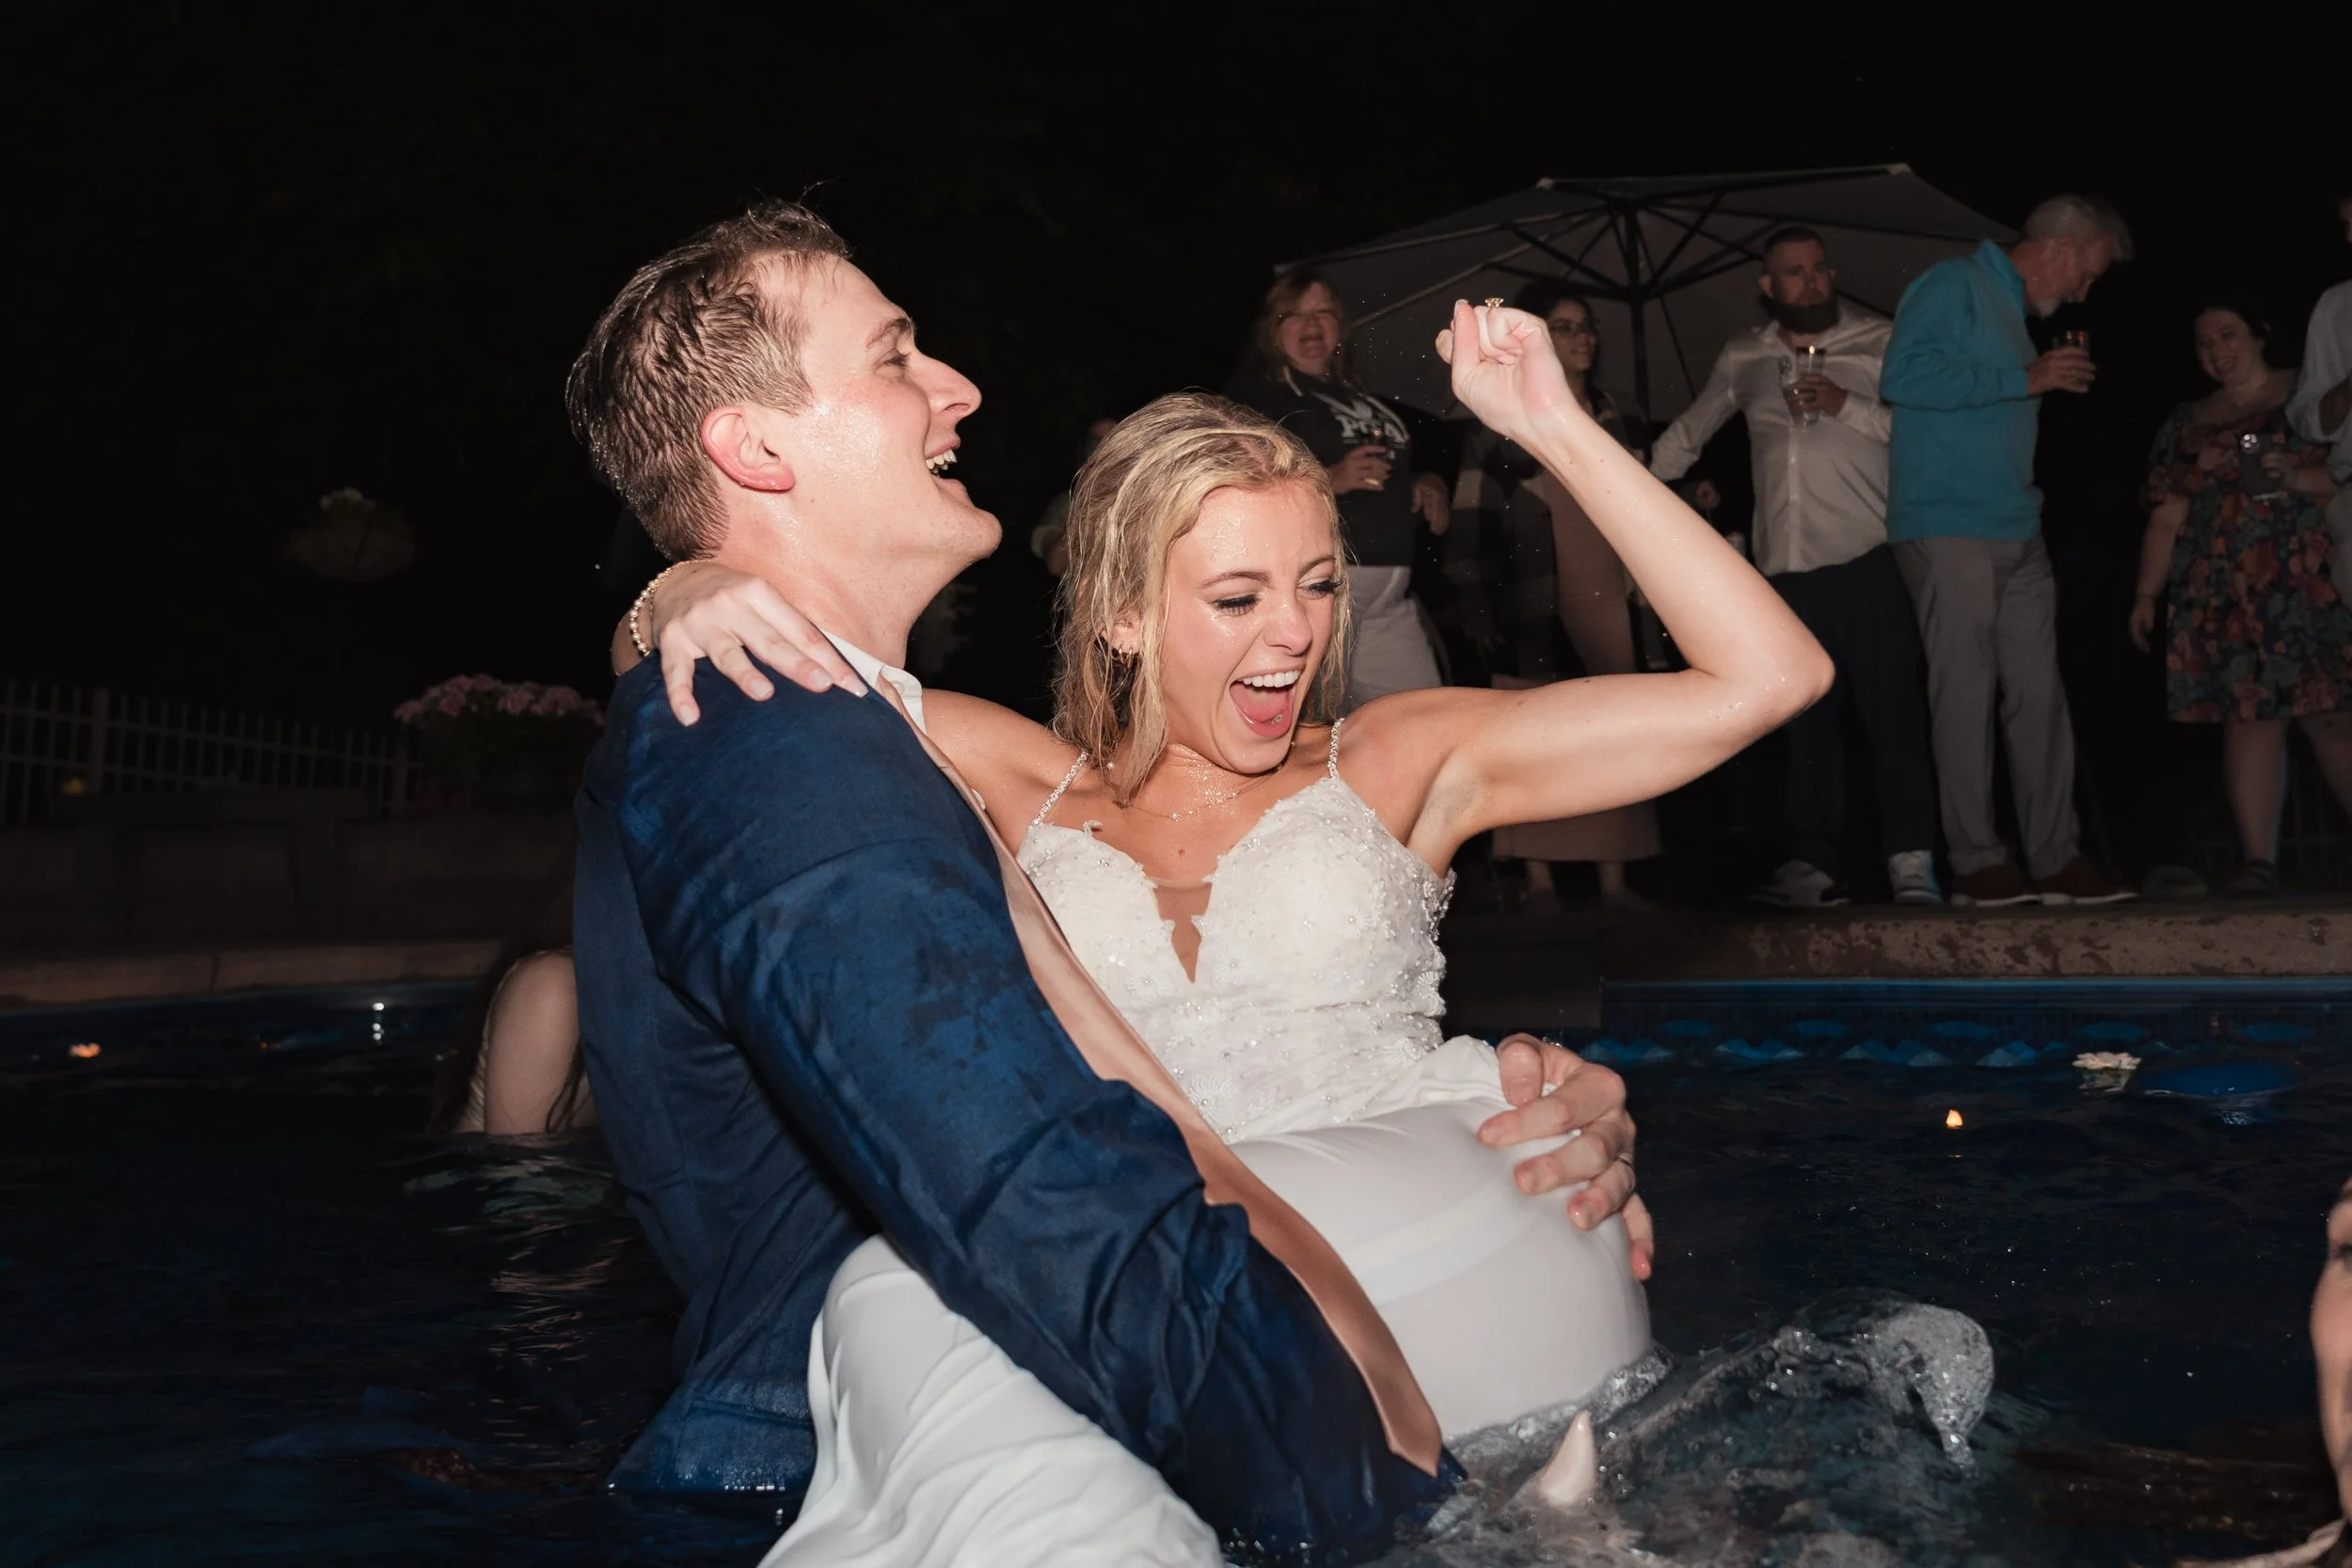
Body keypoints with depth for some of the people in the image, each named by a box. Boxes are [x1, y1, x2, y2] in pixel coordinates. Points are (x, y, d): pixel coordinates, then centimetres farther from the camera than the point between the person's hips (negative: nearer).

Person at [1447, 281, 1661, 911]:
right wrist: (1481, 615, -7)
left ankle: (1614, 878, 3)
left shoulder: (1619, 421, 15)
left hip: (1609, 603, 4)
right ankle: (1539, 878, -1)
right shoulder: (1498, 428, 1)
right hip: (1533, 607, -4)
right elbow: (1468, 529, -2)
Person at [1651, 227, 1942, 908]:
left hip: (1869, 554, -4)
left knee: (1893, 710, -9)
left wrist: (1848, 406, -13)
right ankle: (1813, 863, 8)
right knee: (1807, 722, 5)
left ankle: (1910, 861, -9)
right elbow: (1690, 432, 29)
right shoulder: (1744, 358, 16)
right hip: (1786, 565, 4)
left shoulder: (1879, 342, 5)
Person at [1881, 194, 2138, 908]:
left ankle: (2057, 858, 8)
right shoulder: (1953, 286, -4)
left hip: (2017, 536, 9)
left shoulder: (2012, 311, 23)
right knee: (1965, 695, -6)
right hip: (1949, 530, -9)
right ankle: (1976, 863, -1)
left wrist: (2057, 382, 17)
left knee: (2039, 694, 5)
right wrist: (2025, 379, -16)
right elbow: (1903, 377, -19)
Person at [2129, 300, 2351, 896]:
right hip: (2223, 593, 3)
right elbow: (2167, 516, 16)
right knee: (2248, 715, -4)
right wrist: (2146, 593, 9)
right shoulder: (2186, 425, 19)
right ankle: (2258, 858, -6)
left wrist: (2300, 479, -15)